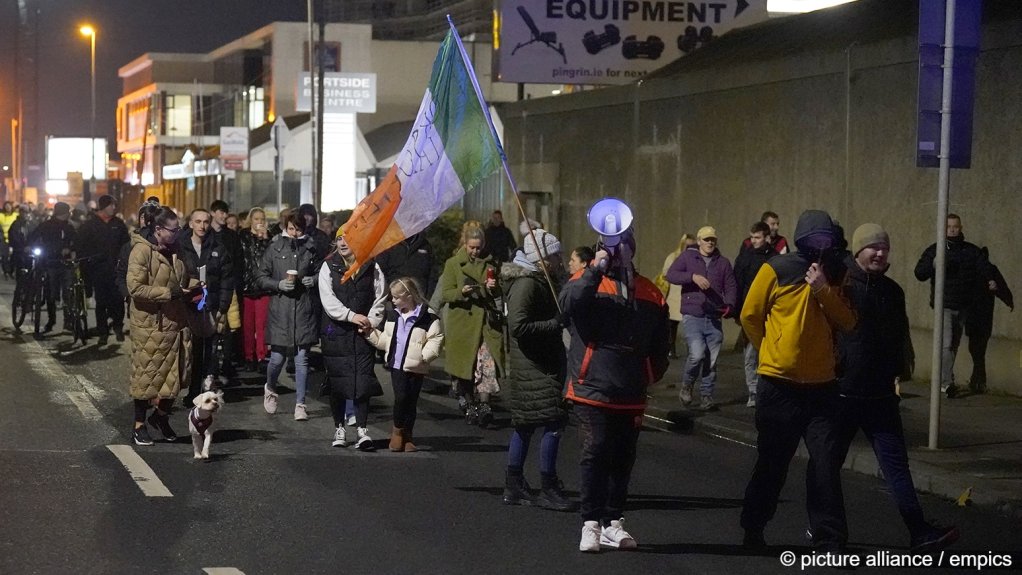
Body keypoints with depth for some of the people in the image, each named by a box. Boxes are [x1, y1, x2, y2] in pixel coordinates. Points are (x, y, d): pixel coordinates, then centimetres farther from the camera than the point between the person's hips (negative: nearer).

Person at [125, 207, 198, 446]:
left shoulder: (175, 250, 10)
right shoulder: (142, 251, -14)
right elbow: (135, 287, -22)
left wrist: (190, 285, 6)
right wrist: (170, 293, -22)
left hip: (177, 323, 7)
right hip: (151, 325, -7)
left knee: (176, 373, 9)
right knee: (146, 376, 3)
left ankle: (161, 415, 30)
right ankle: (139, 426, 15)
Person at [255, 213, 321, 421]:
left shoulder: (310, 249, 8)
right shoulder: (274, 248, 2)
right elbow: (261, 278, 3)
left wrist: (314, 280, -1)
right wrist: (278, 284, -13)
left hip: (304, 309, 1)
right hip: (280, 309, -1)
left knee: (302, 358, 2)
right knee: (277, 357, 1)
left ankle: (300, 404, 8)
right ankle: (270, 389, 31)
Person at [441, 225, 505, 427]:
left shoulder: (489, 264, 12)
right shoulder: (453, 264, 3)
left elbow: (498, 293, 20)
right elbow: (446, 294, -1)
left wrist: (492, 288, -4)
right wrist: (461, 292, -21)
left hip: (486, 322, 2)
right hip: (462, 322, -2)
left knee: (488, 363, -12)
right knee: (465, 365, 2)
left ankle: (484, 405, -12)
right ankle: (467, 405, 15)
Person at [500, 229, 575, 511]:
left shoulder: (539, 282, 16)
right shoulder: (526, 284, -17)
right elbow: (518, 326, -25)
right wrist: (555, 324, -20)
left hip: (542, 364, 11)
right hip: (535, 368, -11)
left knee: (525, 425, 13)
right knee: (553, 423, -11)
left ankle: (514, 487, 19)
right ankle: (549, 490, -6)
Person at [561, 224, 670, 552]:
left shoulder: (650, 293, 13)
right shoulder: (589, 280, 2)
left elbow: (659, 343, 20)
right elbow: (569, 303, -22)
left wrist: (653, 374, 12)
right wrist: (596, 270, -23)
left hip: (631, 395, 4)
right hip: (593, 388, -4)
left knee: (622, 459, 9)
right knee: (595, 453, -8)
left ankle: (613, 524, 18)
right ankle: (591, 524, -2)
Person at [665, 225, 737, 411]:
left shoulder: (723, 262, 14)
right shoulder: (688, 256, 7)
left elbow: (730, 287, 9)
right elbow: (670, 275, -4)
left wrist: (729, 305, -10)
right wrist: (693, 276, -18)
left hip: (714, 319, 3)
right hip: (692, 317, -3)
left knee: (711, 360, 2)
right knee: (697, 354, -19)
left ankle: (706, 396, 13)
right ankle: (687, 385, 7)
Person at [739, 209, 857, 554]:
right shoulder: (775, 270, -5)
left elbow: (847, 322, -2)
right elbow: (750, 316, 0)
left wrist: (824, 290, -14)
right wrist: (774, 351, 7)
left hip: (821, 385, 3)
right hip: (779, 385, -3)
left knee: (827, 463, -3)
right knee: (772, 462, 8)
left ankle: (829, 541, 1)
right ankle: (753, 528, 26)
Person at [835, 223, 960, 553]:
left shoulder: (892, 291, 9)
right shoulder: (841, 283, -9)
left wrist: (896, 371, 8)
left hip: (880, 394, 4)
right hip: (841, 390, -4)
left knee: (895, 462, 0)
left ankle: (920, 533, -5)